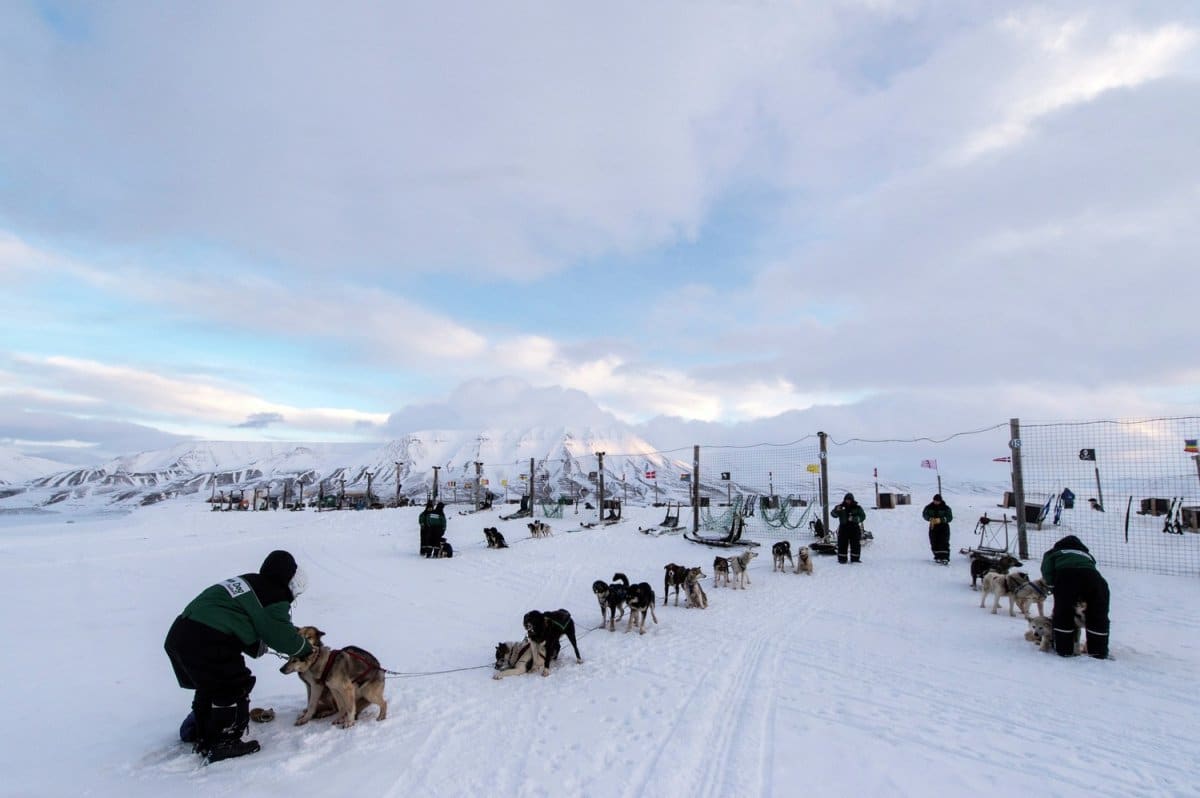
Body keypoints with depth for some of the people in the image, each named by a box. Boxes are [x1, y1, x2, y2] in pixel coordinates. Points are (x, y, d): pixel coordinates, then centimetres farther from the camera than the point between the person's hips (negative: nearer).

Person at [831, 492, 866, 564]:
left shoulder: (857, 507, 1)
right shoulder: (841, 507, 4)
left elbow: (862, 516, -6)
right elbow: (833, 514, -1)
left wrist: (854, 519, -22)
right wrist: (836, 511, -23)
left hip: (855, 528, 0)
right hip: (843, 528, 0)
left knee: (856, 544, 6)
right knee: (842, 544, 1)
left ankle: (855, 558, 18)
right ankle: (842, 559, 8)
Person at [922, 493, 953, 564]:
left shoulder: (946, 508, -6)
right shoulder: (929, 507, 0)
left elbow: (950, 518, -9)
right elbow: (924, 514, 5)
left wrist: (941, 520, -25)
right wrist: (930, 518, -17)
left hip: (943, 527, -3)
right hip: (933, 527, 3)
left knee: (944, 543, -14)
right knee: (934, 543, 4)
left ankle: (945, 558, -18)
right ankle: (937, 557, 17)